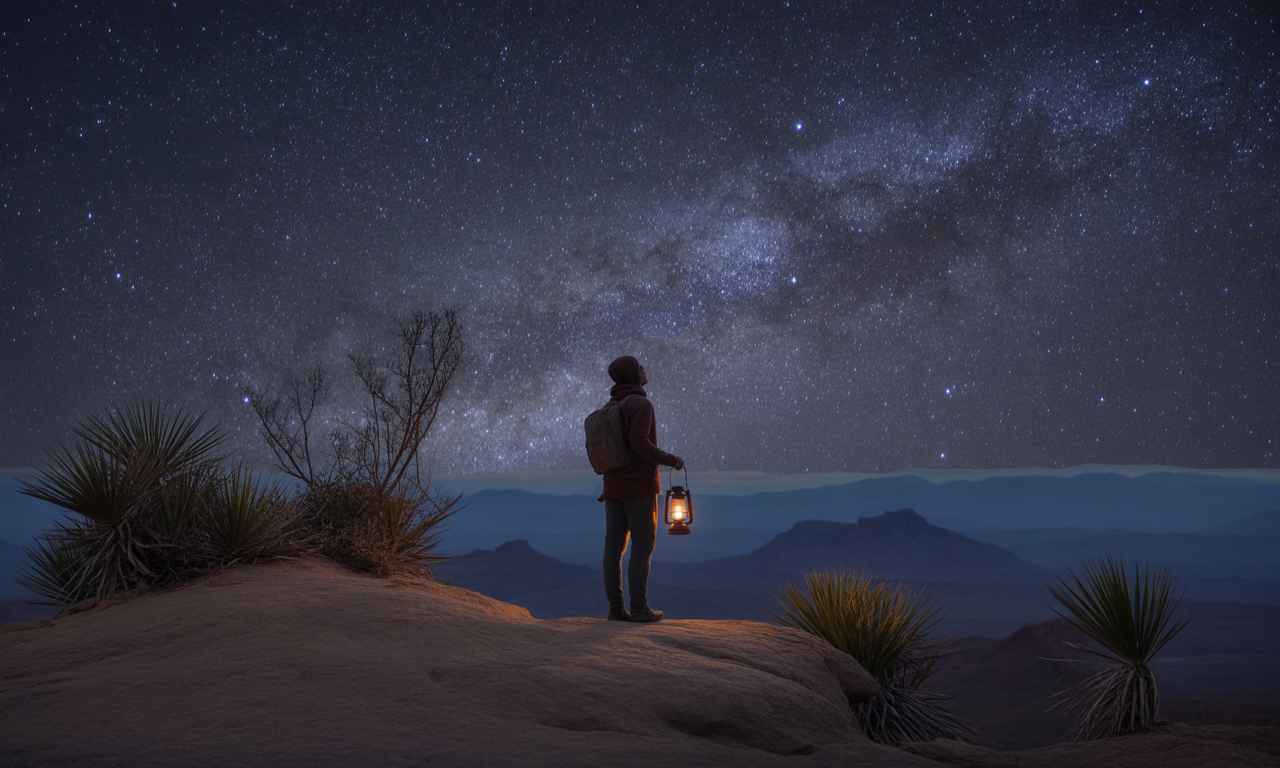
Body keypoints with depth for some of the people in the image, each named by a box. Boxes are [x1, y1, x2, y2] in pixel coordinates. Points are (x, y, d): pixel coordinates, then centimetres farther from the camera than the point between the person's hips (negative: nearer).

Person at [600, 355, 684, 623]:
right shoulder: (641, 403, -9)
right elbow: (639, 442, -22)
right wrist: (670, 460, -9)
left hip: (614, 486, 7)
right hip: (639, 485, -7)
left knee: (615, 545, 2)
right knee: (643, 545, -4)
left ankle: (615, 607, -1)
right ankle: (639, 607, -7)